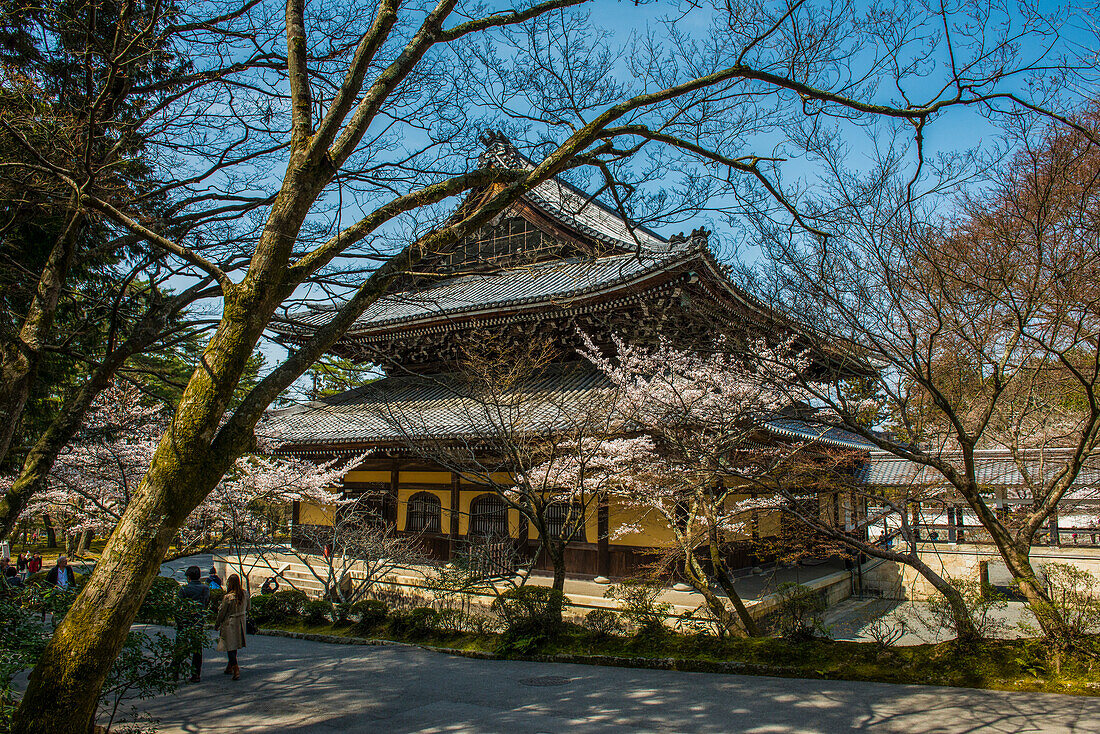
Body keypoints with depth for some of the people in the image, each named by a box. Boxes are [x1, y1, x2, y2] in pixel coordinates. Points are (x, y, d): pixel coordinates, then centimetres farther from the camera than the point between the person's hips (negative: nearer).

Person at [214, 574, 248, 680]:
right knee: (234, 647, 20)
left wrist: (217, 624, 3)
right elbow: (247, 609, 9)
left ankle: (236, 672, -6)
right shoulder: (245, 594, -3)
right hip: (241, 623, 6)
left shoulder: (228, 597, -20)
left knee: (231, 648, 0)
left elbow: (222, 612, -10)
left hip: (230, 624, -6)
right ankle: (230, 668, 33)